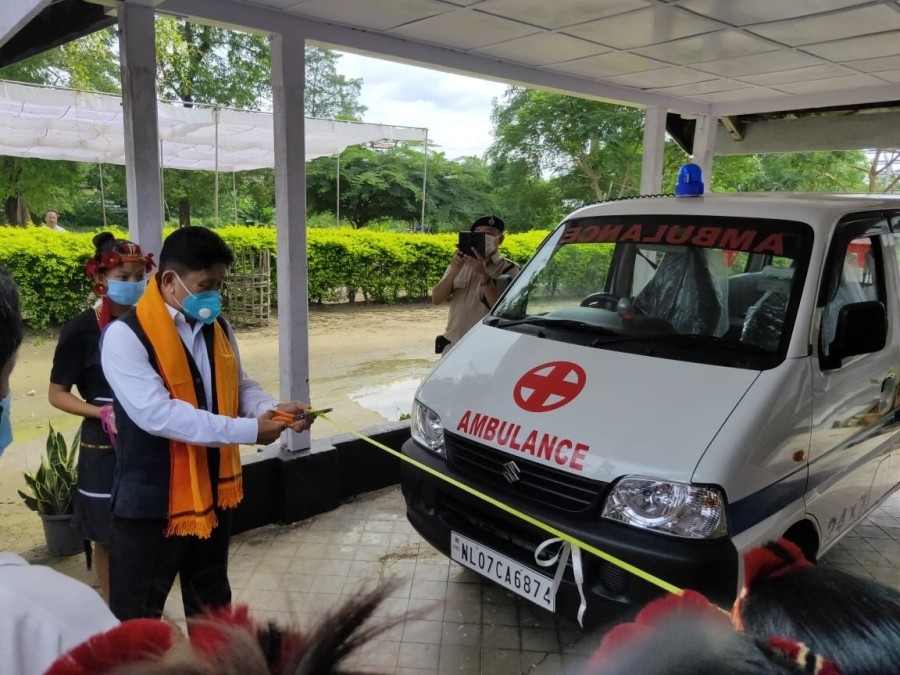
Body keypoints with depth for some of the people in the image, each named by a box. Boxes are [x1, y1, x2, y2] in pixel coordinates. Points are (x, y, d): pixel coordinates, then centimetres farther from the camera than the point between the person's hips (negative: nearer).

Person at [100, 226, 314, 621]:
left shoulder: (217, 328, 3)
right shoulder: (125, 336, -19)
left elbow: (240, 387, 11)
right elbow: (156, 414, -28)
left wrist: (274, 410, -12)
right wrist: (247, 431, -28)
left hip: (210, 493, 7)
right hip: (150, 503, -6)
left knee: (212, 607, 25)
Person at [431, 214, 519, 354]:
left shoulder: (508, 269, -4)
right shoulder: (460, 264, 7)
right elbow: (436, 299, 0)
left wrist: (483, 275, -24)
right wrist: (453, 271, -14)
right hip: (451, 344, 4)